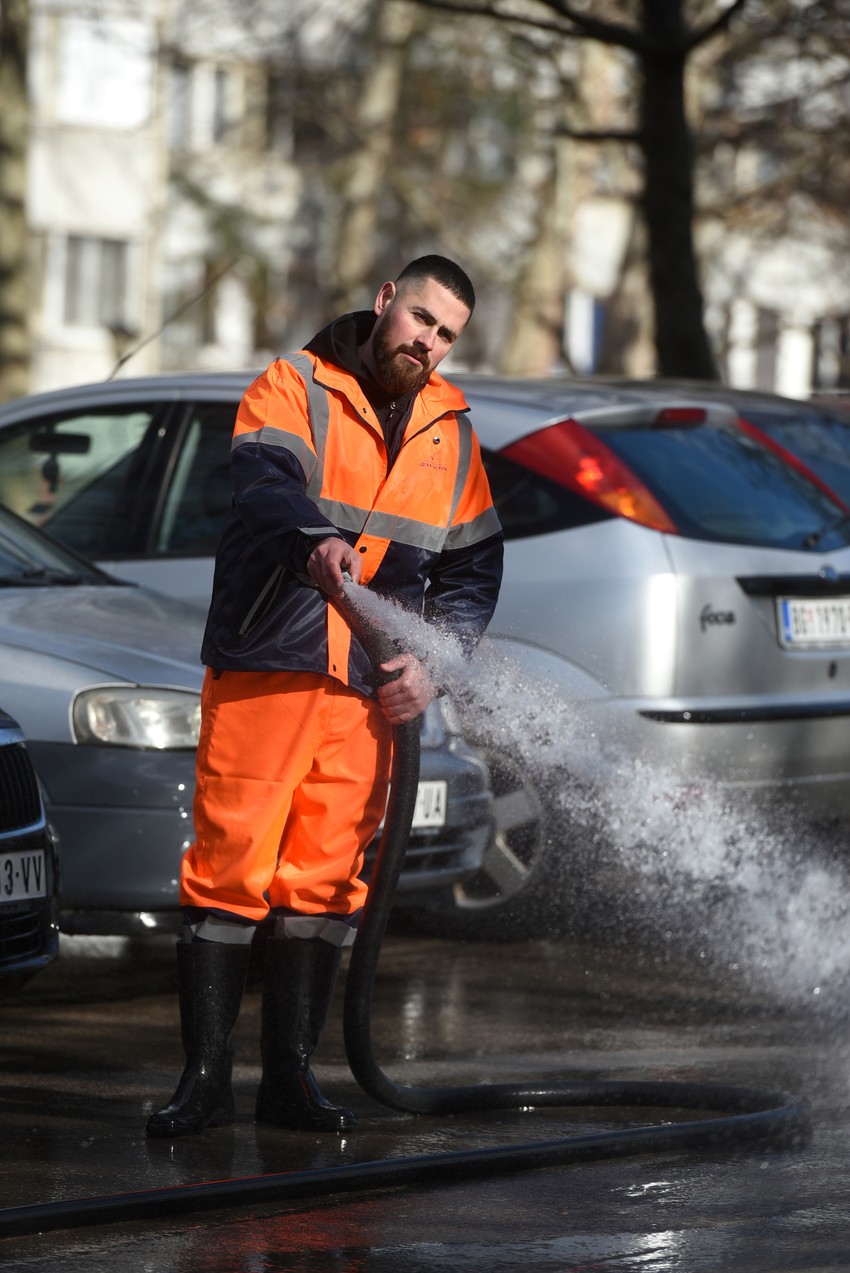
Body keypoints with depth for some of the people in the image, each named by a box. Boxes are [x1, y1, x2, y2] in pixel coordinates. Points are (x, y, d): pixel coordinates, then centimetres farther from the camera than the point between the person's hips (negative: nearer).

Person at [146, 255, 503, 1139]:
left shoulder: (451, 434, 15)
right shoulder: (293, 391, 0)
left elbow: (472, 568, 18)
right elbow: (265, 483, -21)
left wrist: (433, 661, 1)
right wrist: (313, 541, -42)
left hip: (368, 692, 4)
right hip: (262, 672, -4)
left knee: (324, 881, 4)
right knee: (228, 867, -7)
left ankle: (289, 1076, 11)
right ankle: (205, 1078, -3)